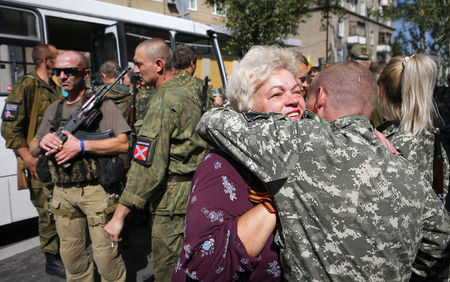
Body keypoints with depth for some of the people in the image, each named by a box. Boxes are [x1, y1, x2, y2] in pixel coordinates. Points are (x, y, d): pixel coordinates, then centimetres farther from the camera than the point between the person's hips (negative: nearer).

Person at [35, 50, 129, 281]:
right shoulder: (54, 109, 14)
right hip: (63, 193, 6)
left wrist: (81, 145, -19)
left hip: (96, 190, -5)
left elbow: (123, 143, -14)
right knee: (71, 254, 14)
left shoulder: (101, 104, -4)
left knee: (105, 255, -2)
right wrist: (43, 142, -4)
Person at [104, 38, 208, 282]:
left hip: (173, 197, -10)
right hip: (196, 189, 10)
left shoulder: (163, 101, -18)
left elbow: (148, 166, -24)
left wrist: (119, 216, -21)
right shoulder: (189, 95, 12)